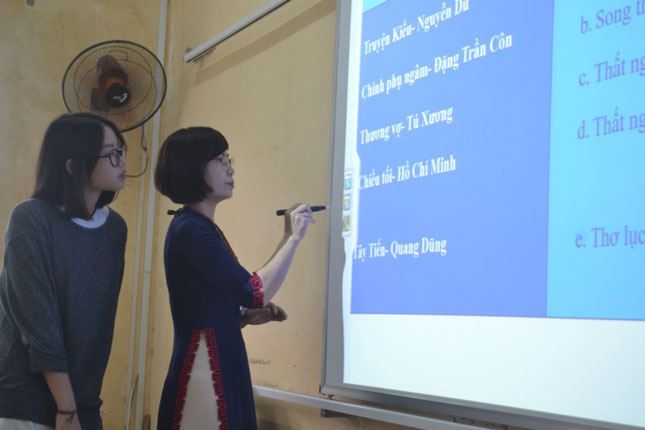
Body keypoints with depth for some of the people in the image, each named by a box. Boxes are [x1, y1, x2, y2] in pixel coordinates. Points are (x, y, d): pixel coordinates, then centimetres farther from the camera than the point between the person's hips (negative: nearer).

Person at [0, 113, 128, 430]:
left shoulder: (115, 227, 4)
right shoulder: (31, 219, -13)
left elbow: (100, 318, 7)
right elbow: (39, 322, -17)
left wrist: (82, 403, 4)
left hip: (84, 400, 5)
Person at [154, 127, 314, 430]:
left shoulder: (203, 228, 16)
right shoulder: (190, 229, -15)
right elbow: (253, 293, -21)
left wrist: (247, 316, 3)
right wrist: (293, 237, -12)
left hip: (223, 368, 10)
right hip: (203, 370, -10)